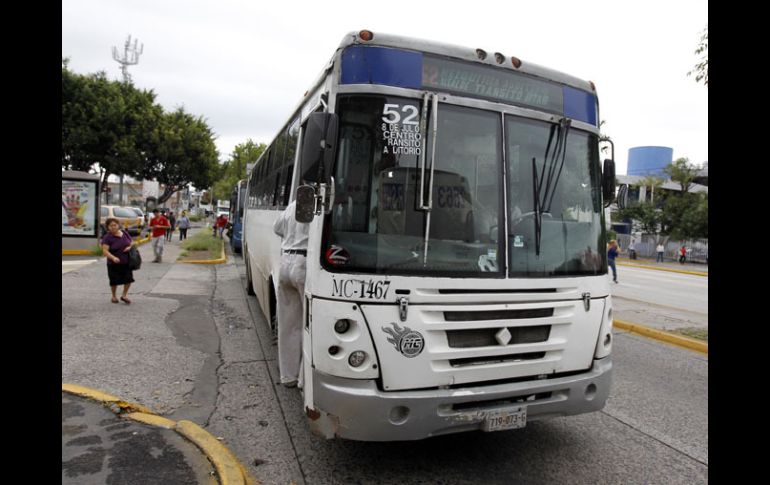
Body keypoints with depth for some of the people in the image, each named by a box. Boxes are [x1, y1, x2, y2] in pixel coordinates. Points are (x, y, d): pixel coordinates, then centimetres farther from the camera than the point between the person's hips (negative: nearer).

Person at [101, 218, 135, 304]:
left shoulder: (125, 233, 4)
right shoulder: (107, 237, -11)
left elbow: (132, 243, 15)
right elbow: (105, 251, -19)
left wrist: (130, 247, -8)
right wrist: (113, 258, -34)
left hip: (127, 262, 3)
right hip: (114, 264, -3)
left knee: (128, 279, -1)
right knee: (114, 281, 7)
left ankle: (124, 296, 18)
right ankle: (114, 296, 31)